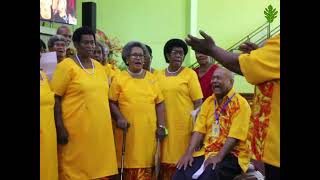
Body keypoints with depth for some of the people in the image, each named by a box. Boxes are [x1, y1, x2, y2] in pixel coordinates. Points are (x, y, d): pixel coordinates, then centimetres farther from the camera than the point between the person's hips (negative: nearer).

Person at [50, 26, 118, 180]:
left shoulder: (99, 66, 14)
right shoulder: (66, 66, -5)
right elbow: (55, 99, -8)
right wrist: (60, 128, -14)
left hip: (100, 130, 6)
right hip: (76, 131, -5)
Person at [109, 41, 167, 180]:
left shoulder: (151, 78, 11)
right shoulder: (119, 78, 3)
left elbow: (159, 103, 11)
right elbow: (112, 102, 2)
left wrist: (161, 126, 4)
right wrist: (119, 118, -13)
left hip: (148, 130, 2)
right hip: (128, 130, -2)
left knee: (146, 165, 4)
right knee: (128, 164, 1)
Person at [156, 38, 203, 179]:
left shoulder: (190, 73, -1)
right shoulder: (159, 75, 9)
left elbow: (198, 102, -3)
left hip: (185, 126, -3)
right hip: (165, 126, 3)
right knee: (167, 162, 6)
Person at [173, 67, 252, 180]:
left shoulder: (240, 104, -9)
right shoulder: (208, 102, 11)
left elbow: (236, 135, -17)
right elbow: (199, 130, 4)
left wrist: (219, 157, -25)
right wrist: (189, 153, -8)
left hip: (232, 154, -5)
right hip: (208, 151, 5)